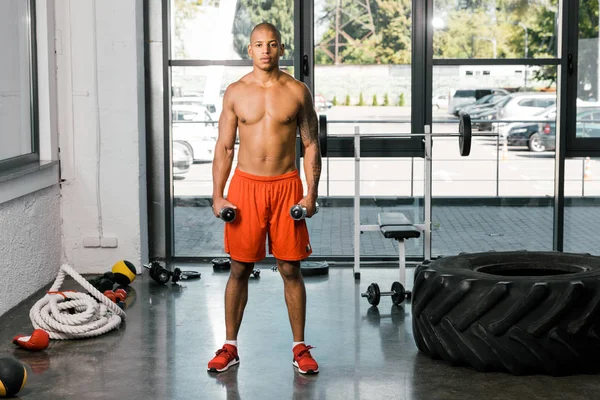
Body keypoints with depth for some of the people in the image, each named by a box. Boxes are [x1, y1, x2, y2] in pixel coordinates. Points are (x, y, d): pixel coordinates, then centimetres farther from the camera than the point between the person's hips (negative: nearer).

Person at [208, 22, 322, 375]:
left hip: (286, 186, 0)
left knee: (291, 269, 3)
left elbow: (311, 145, 3)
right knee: (239, 269, 6)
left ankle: (300, 348, 14)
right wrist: (217, 195, -2)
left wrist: (312, 194, -6)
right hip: (245, 186, 1)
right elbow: (224, 147, 5)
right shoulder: (236, 92, 3)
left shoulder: (297, 92, 1)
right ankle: (230, 347, 17)